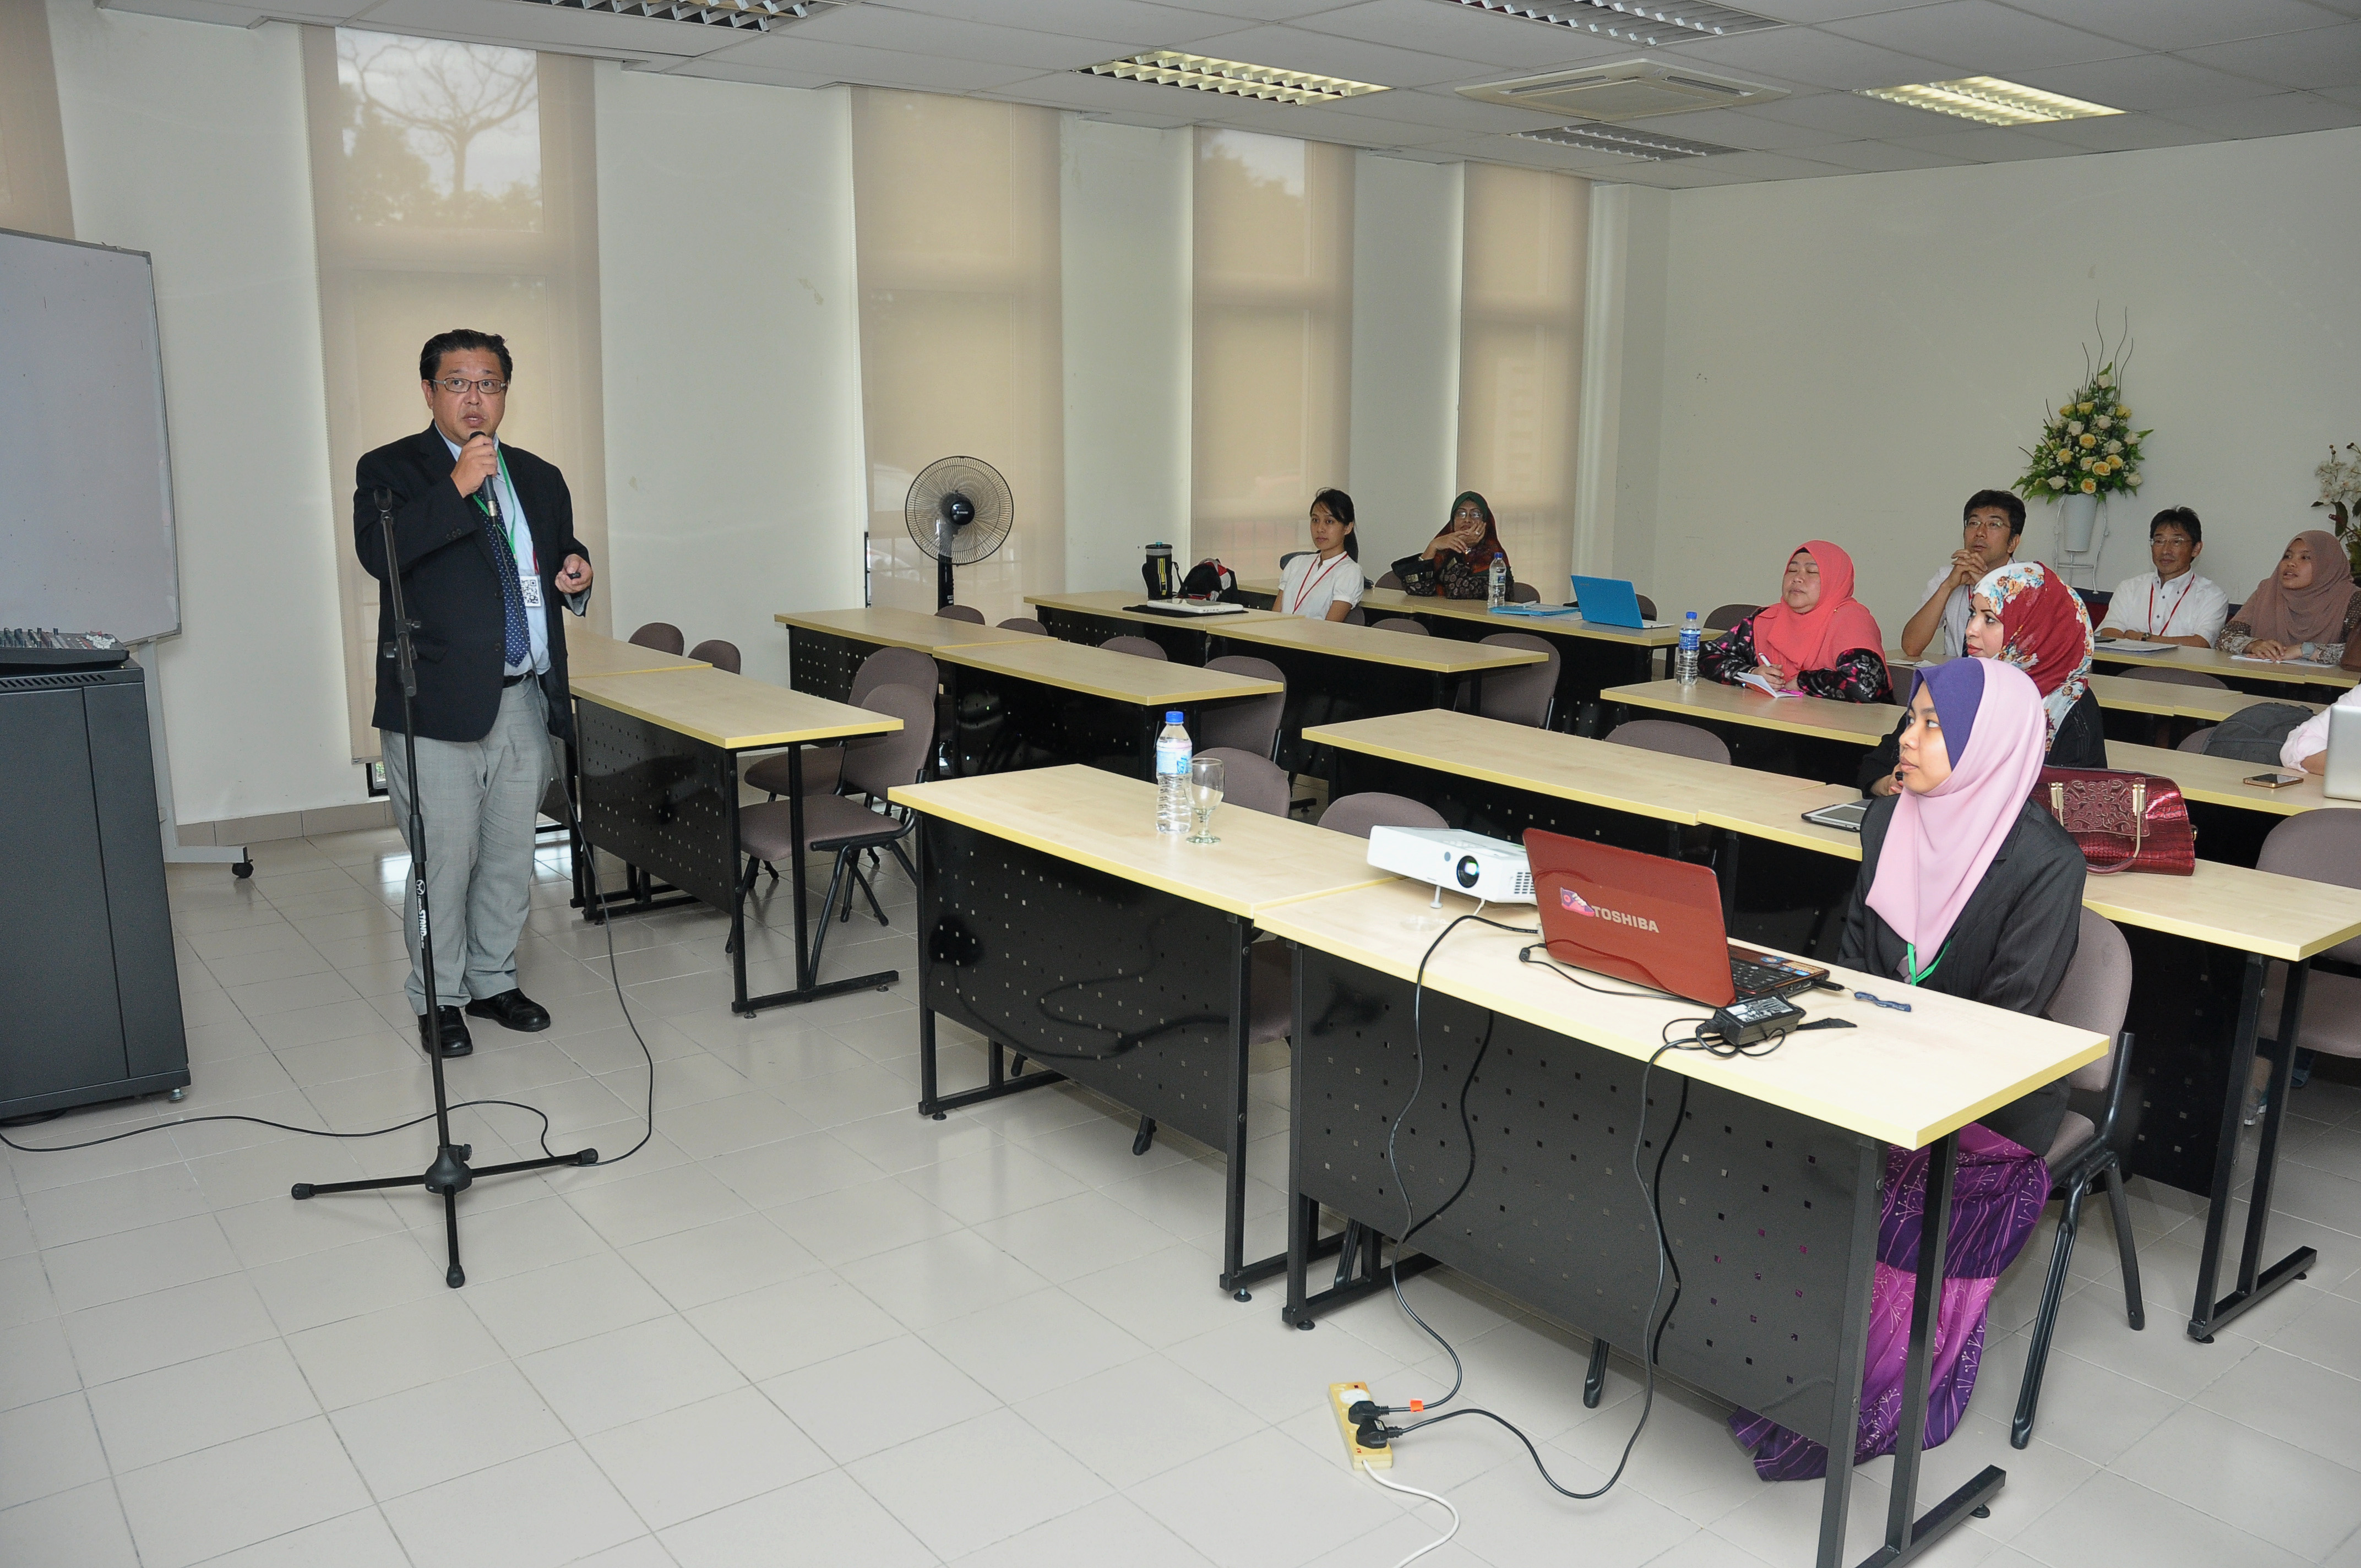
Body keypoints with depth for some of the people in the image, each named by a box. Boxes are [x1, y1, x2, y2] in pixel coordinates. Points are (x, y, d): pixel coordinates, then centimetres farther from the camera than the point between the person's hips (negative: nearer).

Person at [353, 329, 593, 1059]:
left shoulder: (539, 478, 15)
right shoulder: (391, 470, -2)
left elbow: (562, 559, 28)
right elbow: (377, 554, -19)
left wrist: (576, 573, 4)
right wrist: (456, 489, -23)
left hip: (525, 700, 5)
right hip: (441, 703, -5)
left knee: (511, 854, 14)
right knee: (444, 859, 0)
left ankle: (494, 981, 29)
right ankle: (437, 999, 16)